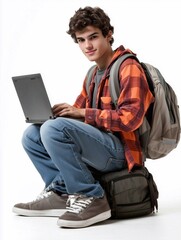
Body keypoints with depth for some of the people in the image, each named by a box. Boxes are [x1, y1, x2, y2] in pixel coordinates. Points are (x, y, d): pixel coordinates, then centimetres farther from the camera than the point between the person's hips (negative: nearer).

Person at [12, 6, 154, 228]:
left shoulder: (128, 68, -8)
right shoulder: (93, 75, 19)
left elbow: (130, 118, -20)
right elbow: (78, 112, 20)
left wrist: (83, 113, -19)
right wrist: (59, 113, -2)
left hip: (119, 150, -9)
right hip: (98, 142, 9)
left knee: (54, 129, -28)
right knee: (32, 135, 5)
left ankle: (91, 198, -20)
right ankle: (61, 193, -5)